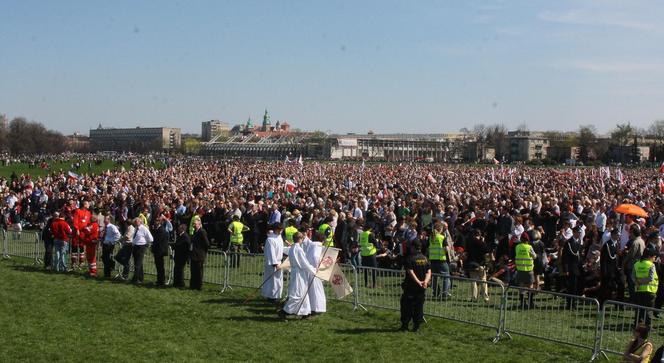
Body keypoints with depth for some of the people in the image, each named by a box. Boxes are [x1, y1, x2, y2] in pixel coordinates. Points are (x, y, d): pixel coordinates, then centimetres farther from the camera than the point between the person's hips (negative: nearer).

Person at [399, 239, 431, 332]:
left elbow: (411, 272, -20)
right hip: (421, 288, 5)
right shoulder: (425, 259, 7)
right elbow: (429, 272, 2)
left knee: (407, 306, 3)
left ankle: (405, 325, 4)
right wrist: (426, 281, -11)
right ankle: (417, 326, 11)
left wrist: (418, 282, -20)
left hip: (410, 287, -5)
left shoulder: (410, 258, -12)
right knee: (419, 306, 10)